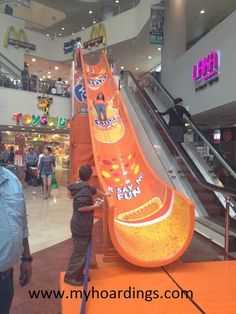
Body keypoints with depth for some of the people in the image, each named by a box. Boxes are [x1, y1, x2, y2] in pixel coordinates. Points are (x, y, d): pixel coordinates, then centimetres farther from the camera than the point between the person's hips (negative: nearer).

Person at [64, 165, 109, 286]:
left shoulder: (84, 186, 8)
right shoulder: (84, 190, -23)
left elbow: (93, 189, 28)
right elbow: (80, 207, -28)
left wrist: (104, 194, 43)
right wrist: (94, 206, -15)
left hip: (81, 225, 10)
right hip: (81, 226, -10)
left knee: (83, 251, 19)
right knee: (79, 252, 1)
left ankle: (78, 274, 31)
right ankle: (70, 276, 15)